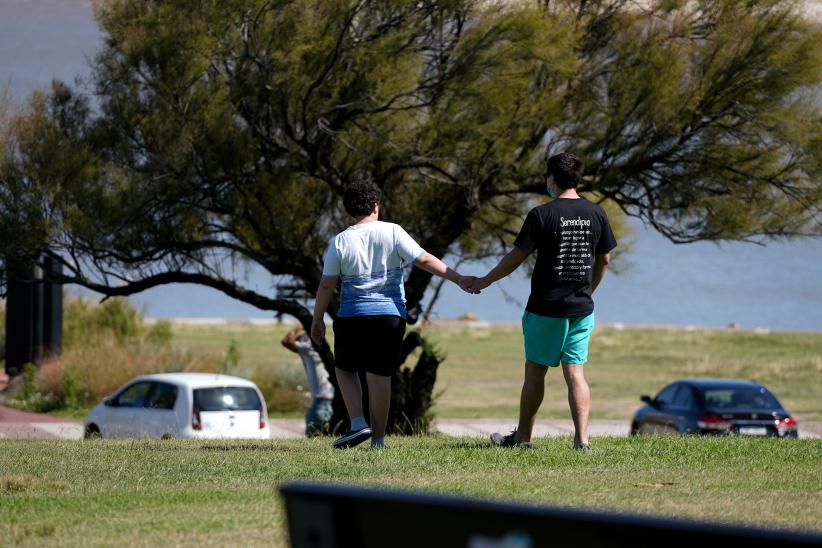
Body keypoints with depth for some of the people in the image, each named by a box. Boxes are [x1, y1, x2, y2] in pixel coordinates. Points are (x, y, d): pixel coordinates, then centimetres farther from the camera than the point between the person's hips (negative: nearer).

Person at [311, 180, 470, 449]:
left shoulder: (340, 241, -1)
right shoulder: (392, 232, -3)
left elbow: (326, 285, 0)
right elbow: (424, 260, -6)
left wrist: (318, 319, 10)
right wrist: (458, 278, -2)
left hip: (352, 316, 0)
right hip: (390, 315, 0)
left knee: (345, 369, 17)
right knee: (380, 377, 5)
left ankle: (358, 423, 0)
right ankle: (378, 438, 7)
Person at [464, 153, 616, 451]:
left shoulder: (542, 214, -11)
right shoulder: (595, 214, 2)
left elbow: (516, 257, -7)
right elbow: (604, 259, 13)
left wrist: (483, 282, 7)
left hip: (546, 307, -4)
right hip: (582, 308, 4)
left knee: (535, 371, 8)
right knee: (575, 373, 4)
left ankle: (522, 436, 17)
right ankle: (582, 438, -7)